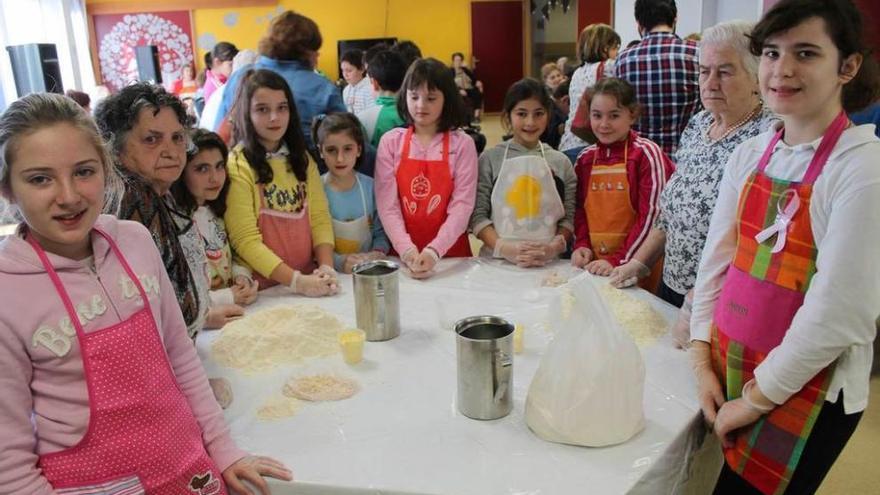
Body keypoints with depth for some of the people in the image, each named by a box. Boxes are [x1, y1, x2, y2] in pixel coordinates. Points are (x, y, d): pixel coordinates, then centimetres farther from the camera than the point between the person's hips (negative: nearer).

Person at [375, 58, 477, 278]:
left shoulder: (462, 144, -3)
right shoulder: (390, 142, 0)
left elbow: (462, 205, -10)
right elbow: (386, 204, -7)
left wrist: (434, 250, -23)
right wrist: (407, 249, -20)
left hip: (450, 253, 0)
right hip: (403, 256, 0)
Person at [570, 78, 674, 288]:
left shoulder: (647, 154, -11)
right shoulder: (585, 158, 6)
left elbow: (652, 214, -14)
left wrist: (619, 261, -17)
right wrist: (581, 245, -4)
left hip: (635, 264, -4)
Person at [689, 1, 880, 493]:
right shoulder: (750, 155, 2)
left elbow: (840, 313, -19)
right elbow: (716, 260, 5)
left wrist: (756, 398, -13)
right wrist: (703, 363, 0)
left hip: (808, 390, -5)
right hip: (729, 372, 5)